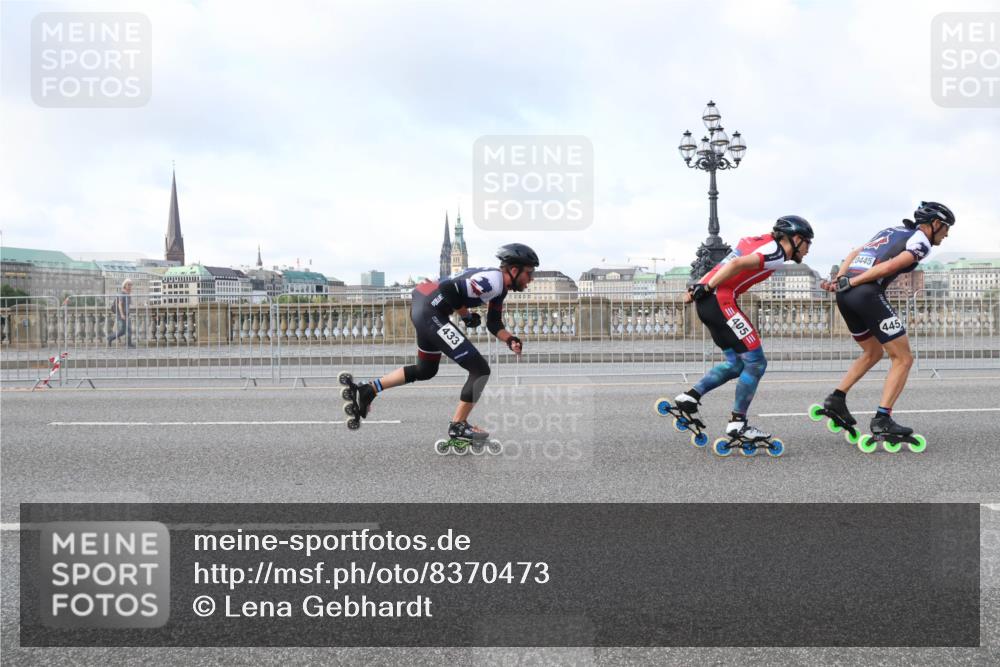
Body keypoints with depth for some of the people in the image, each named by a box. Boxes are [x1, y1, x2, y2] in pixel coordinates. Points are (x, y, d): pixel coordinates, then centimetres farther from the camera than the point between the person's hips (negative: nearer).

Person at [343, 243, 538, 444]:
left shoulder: (499, 286, 14)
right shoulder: (492, 281, -18)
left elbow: (494, 323, 17)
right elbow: (448, 289, -24)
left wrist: (510, 340, -1)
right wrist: (466, 314, -10)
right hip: (432, 312, -11)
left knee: (426, 370, 28)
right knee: (480, 370, -7)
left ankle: (368, 391, 30)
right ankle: (458, 425, 4)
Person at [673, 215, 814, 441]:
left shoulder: (760, 241, 20)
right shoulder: (776, 253, -8)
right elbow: (737, 265, -20)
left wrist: (700, 287, 14)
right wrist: (706, 288, -19)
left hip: (707, 302, 10)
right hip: (720, 299, -10)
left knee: (736, 364, 15)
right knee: (756, 362, -2)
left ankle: (690, 396, 11)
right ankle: (737, 423, 1)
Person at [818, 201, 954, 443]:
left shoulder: (892, 231, 28)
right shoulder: (921, 242, 3)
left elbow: (854, 253, 20)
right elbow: (891, 266, -11)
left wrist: (838, 279, 8)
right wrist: (851, 283, -11)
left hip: (845, 296, 8)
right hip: (868, 294, -8)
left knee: (873, 352, 26)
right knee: (903, 358, 2)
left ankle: (836, 399, 16)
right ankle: (882, 419, -7)